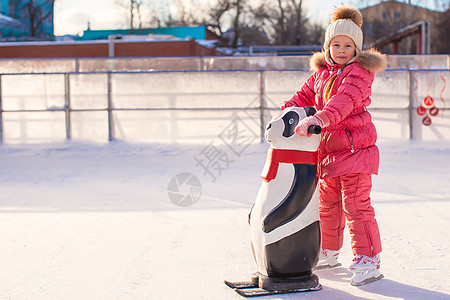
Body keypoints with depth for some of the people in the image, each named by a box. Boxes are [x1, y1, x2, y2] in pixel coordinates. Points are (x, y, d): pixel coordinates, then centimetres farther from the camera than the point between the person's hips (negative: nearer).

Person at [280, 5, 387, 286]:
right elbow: (306, 95, 16)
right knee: (328, 204, 19)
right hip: (328, 148, 8)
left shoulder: (360, 72, -12)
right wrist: (287, 110, -5)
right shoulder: (323, 72, 13)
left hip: (354, 148, -8)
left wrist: (318, 118, -43)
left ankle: (369, 261, -1)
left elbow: (345, 100, -28)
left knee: (356, 205, -9)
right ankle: (328, 252, 35)